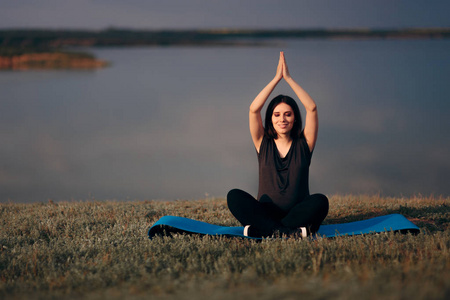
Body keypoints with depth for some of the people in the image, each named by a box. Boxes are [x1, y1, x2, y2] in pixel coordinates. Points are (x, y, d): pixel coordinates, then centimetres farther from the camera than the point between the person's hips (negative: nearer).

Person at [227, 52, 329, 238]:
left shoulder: (303, 144, 9)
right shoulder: (263, 144, 10)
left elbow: (312, 108, -3)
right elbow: (253, 109, -3)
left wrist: (288, 78, -2)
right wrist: (276, 78, -2)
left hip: (298, 214, 0)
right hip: (266, 213, 1)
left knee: (320, 201, -32)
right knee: (234, 196, -26)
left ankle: (260, 230, -30)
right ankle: (291, 231, -34)